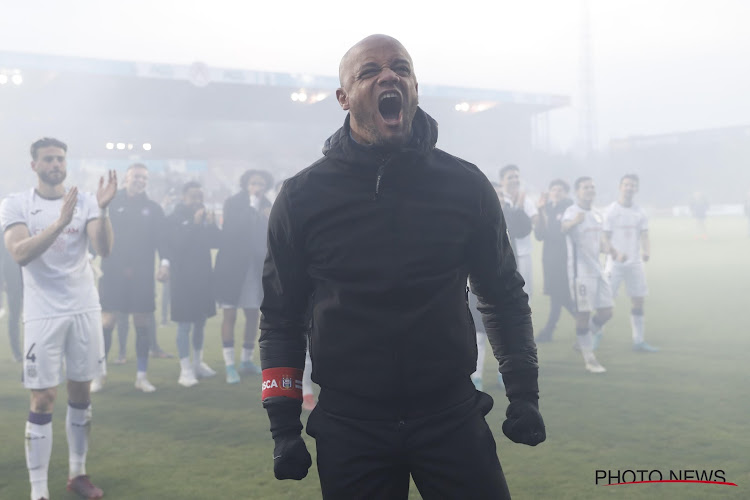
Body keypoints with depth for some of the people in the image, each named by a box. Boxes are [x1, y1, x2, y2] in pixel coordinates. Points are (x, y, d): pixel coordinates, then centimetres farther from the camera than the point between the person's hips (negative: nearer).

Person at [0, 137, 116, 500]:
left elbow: (104, 249, -11)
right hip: (43, 313, -3)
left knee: (81, 392, 11)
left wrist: (102, 210, -26)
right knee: (43, 400, -3)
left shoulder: (85, 201, 2)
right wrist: (60, 222, -30)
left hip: (85, 309, 3)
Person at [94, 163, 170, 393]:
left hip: (142, 275, 2)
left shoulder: (153, 208, 8)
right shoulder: (111, 204, 4)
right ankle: (97, 375, 8)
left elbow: (161, 237, 4)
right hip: (112, 272, -2)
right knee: (106, 322, -3)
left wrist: (164, 261, -11)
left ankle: (141, 376, 15)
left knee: (143, 324, 4)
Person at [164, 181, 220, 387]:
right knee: (184, 324, -7)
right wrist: (194, 224, -22)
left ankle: (198, 362, 26)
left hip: (203, 276, 5)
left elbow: (216, 242, 1)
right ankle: (185, 369, -4)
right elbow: (178, 244, -18)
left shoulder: (205, 216, 9)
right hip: (182, 277, -5)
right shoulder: (174, 218, -5)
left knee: (200, 321, 13)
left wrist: (211, 225, -15)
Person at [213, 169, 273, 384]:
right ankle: (230, 366, 0)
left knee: (253, 315, 8)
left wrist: (270, 220, -9)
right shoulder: (232, 203, -3)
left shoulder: (266, 206, 8)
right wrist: (252, 207, -19)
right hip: (232, 266, -4)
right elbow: (233, 228, -19)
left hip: (256, 268, 4)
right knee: (230, 315, -4)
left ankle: (247, 361, 22)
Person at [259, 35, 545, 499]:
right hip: (348, 425, 0)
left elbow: (505, 295, 9)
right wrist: (284, 426, 1)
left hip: (452, 416, 1)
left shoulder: (466, 184, 0)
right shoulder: (303, 196, -2)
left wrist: (524, 394, 5)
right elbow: (282, 316, 4)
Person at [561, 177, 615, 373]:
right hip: (580, 271, -8)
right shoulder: (572, 212, -11)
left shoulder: (597, 214, 14)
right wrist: (574, 222, -55)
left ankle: (584, 340, 32)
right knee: (583, 314, -2)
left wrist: (610, 250, 4)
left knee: (606, 313, 10)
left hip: (597, 270, 8)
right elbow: (564, 228, -33)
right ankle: (589, 359, 10)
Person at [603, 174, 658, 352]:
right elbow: (605, 238, -7)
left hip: (635, 263, 5)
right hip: (615, 264, -5)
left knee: (638, 301, 7)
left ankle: (639, 341, 15)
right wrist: (616, 254, -23)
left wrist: (646, 252, -15)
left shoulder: (639, 212, 10)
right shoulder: (611, 211, -4)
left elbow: (644, 236, 6)